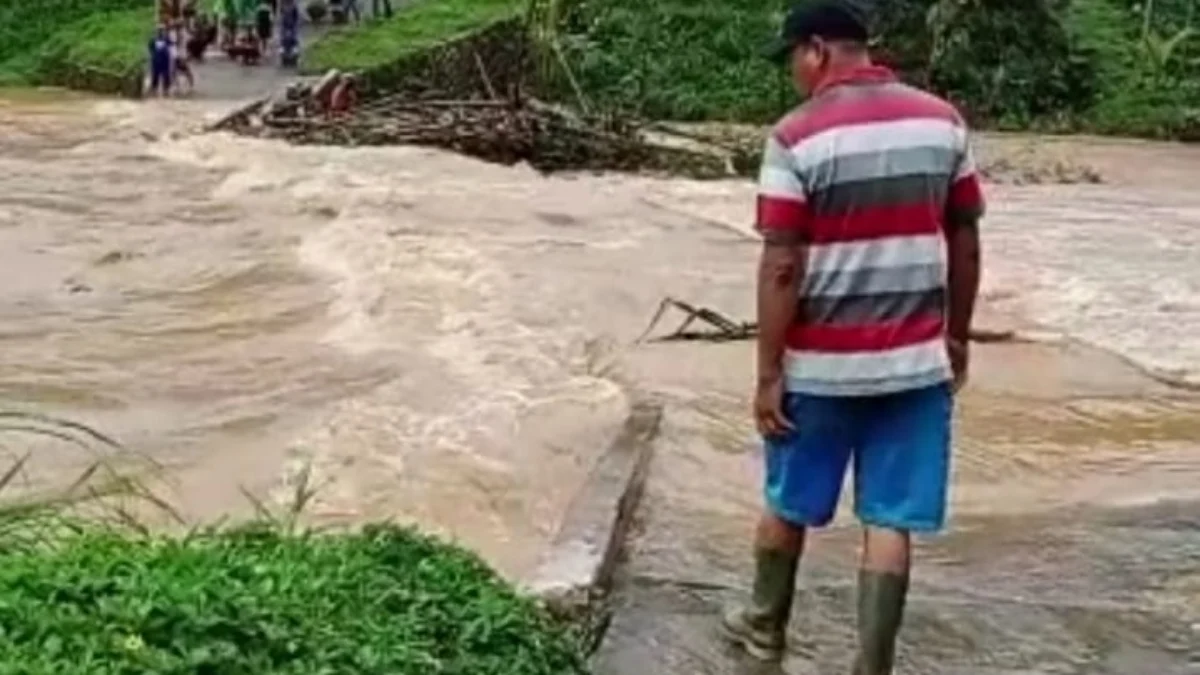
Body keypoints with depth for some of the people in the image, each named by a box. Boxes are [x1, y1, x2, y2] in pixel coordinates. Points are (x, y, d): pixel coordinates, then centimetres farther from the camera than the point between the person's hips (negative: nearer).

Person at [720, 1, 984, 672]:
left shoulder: (798, 136, -12)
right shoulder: (942, 121, 1)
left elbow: (782, 267, -14)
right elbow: (965, 244, 5)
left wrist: (769, 372, -8)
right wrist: (957, 337, 17)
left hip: (820, 365, -2)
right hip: (915, 361, 3)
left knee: (789, 504, 18)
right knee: (889, 521, 6)